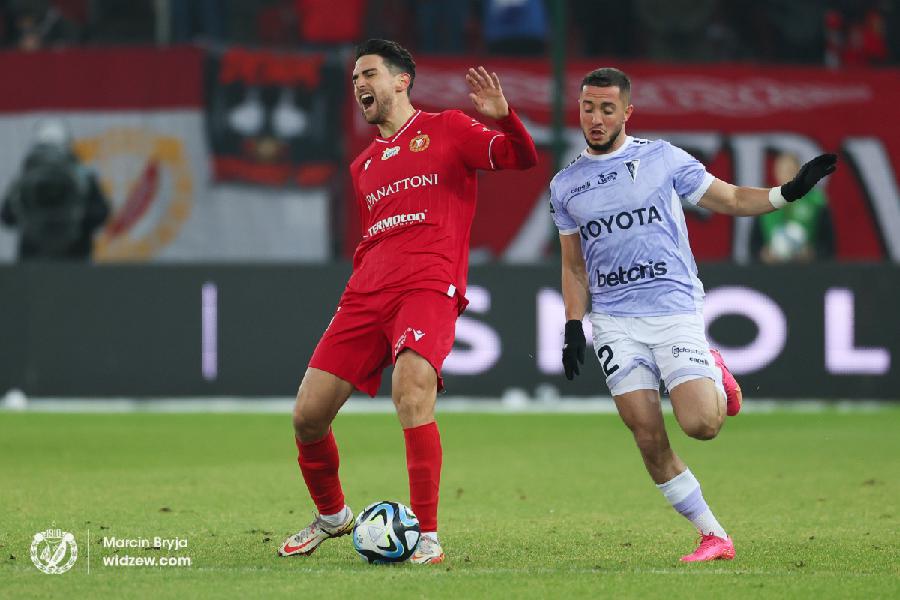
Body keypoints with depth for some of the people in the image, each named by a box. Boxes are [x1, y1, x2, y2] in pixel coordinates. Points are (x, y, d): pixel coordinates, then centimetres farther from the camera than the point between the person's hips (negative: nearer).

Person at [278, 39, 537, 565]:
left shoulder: (447, 130, 8)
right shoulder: (363, 166, 26)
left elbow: (523, 158, -3)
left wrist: (504, 117, -21)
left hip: (429, 286, -6)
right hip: (367, 292, 6)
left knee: (411, 390, -31)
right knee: (309, 414, -2)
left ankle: (429, 537, -24)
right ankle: (332, 516, 25)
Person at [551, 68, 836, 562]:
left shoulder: (661, 158, 4)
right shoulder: (565, 185, 11)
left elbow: (731, 199, 8)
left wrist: (788, 192, -8)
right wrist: (573, 326, 9)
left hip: (674, 309, -2)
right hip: (613, 319, 2)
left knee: (699, 424, -18)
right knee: (648, 437, -8)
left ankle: (715, 378, 17)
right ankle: (713, 536, 2)